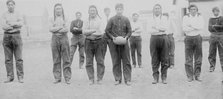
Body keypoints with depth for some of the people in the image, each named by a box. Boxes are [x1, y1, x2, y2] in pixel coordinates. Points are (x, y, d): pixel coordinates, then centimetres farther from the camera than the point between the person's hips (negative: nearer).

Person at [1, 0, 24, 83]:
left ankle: (20, 77, 0)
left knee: (19, 58, -4)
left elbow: (21, 24, -9)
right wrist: (15, 25, -11)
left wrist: (10, 24, -9)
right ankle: (10, 76, 8)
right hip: (7, 36, 1)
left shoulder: (18, 14, 7)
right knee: (8, 58, 2)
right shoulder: (4, 15, 8)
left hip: (16, 36, -1)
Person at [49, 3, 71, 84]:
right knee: (56, 60, 2)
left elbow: (66, 30, -5)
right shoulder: (53, 19, 12)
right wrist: (61, 27, -8)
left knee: (66, 59, -3)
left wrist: (55, 29, -8)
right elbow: (51, 29, -2)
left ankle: (67, 78, 0)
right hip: (55, 39, 1)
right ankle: (57, 78, 8)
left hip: (64, 38, -1)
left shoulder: (64, 19, 8)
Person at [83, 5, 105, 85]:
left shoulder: (99, 21, 5)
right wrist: (94, 30, -12)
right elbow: (84, 32, -2)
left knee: (100, 61, -2)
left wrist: (89, 32, -8)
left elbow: (101, 33, -5)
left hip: (98, 42, -1)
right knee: (89, 62, 0)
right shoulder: (86, 22, 11)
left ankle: (100, 79, 5)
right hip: (89, 42, 1)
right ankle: (91, 79, 7)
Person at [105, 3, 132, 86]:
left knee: (126, 61, -1)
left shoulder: (126, 19, 6)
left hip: (124, 42, 0)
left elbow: (129, 31, 8)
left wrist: (126, 37, -9)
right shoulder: (111, 19, 3)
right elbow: (107, 30, 3)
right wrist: (113, 37, -10)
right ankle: (118, 79, 11)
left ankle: (127, 79, 4)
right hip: (114, 43, 0)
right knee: (116, 62, 3)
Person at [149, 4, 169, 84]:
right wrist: (161, 29, -9)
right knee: (154, 60, -1)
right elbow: (151, 31, -1)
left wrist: (156, 27, -6)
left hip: (163, 38, 0)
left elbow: (165, 28, -3)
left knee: (164, 59, -1)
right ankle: (155, 77, 5)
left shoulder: (164, 18, 12)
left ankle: (164, 77, 5)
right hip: (154, 38, 0)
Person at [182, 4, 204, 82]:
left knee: (198, 58, 3)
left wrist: (191, 25, -15)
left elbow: (201, 27, -11)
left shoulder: (200, 17, 6)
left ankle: (197, 75, 12)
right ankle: (190, 76, 4)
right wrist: (196, 28, -12)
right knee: (188, 59, -3)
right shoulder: (185, 17, 3)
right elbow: (184, 29, -10)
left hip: (198, 38, 1)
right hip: (189, 38, -1)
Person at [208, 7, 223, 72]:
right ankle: (212, 67, 8)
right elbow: (210, 29, 0)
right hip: (213, 37, 2)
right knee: (211, 53, 0)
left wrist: (214, 26, -12)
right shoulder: (211, 19, 11)